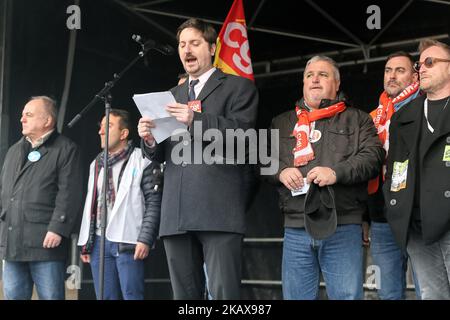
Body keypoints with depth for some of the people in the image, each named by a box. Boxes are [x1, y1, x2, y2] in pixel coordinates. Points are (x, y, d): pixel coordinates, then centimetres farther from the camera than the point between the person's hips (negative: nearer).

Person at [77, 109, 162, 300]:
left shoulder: (142, 161, -2)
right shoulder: (96, 164, 18)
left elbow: (154, 202, -7)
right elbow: (90, 205, 19)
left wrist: (145, 239, -15)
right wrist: (85, 242, 15)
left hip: (128, 243, -6)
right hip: (98, 242, 6)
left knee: (132, 296, -7)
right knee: (105, 297, 7)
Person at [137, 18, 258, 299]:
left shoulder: (238, 86, 9)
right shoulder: (173, 95, 26)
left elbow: (242, 133, -7)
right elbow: (162, 153, 22)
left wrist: (197, 120, -19)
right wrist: (150, 140, -1)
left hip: (218, 207, -5)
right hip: (177, 211, 6)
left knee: (223, 293, -11)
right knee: (184, 295, 7)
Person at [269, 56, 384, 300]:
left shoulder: (357, 119, 13)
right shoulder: (282, 123, 20)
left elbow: (373, 156, 0)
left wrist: (337, 173, -14)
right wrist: (280, 172, -6)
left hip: (343, 227, -2)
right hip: (296, 229, 2)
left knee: (348, 295, -4)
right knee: (295, 295, 6)